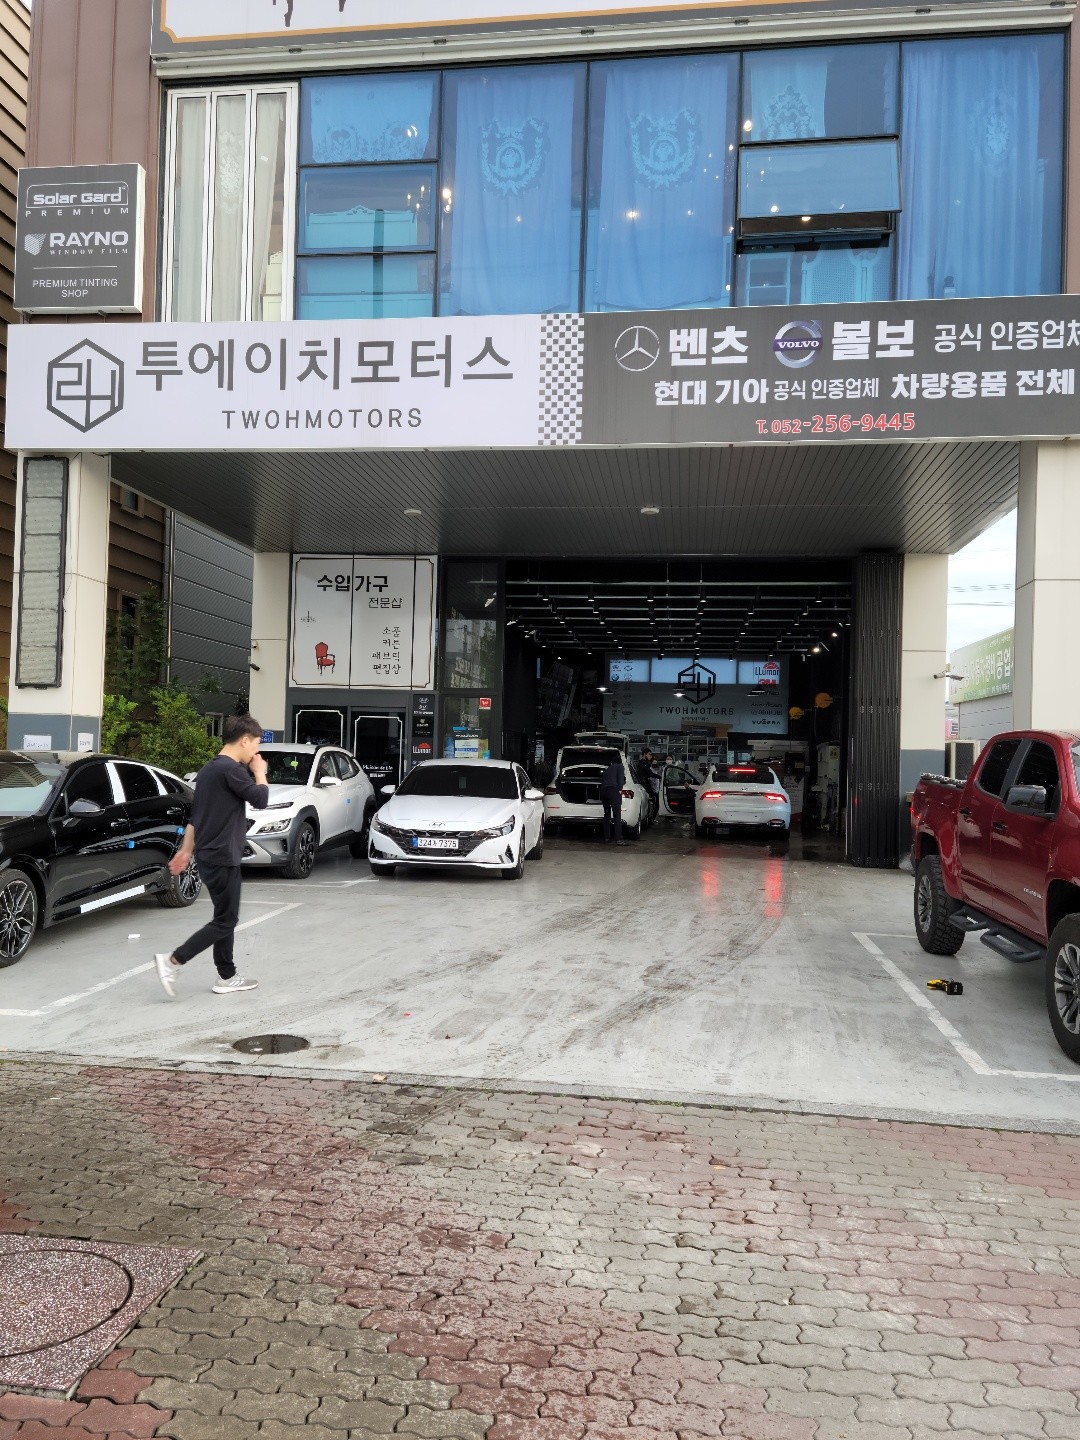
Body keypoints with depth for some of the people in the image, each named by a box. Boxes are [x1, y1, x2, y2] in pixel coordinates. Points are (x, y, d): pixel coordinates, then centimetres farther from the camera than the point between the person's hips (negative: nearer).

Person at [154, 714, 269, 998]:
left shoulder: (208, 770, 14)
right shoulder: (231, 769, -16)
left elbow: (194, 815, 18)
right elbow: (261, 800, -16)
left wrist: (186, 850, 22)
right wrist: (260, 772, 0)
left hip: (208, 854, 10)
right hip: (223, 857, -10)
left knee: (225, 917, 15)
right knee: (225, 921, -3)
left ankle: (227, 977, 21)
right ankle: (172, 962, -6)